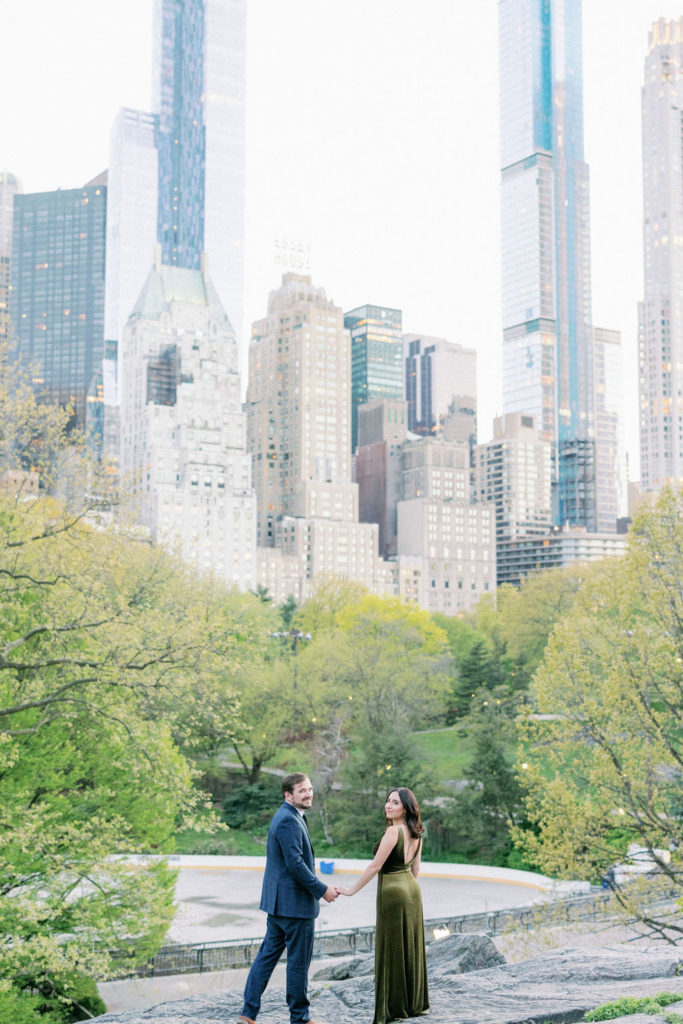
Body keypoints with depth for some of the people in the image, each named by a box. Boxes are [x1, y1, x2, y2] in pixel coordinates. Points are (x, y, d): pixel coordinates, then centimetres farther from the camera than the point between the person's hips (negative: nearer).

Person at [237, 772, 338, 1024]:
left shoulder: (288, 817, 14)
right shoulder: (289, 821, -19)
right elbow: (295, 864, -23)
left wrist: (316, 884, 17)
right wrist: (322, 890, -16)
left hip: (278, 902, 10)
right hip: (295, 903, -10)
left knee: (267, 955, 11)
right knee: (298, 962, 2)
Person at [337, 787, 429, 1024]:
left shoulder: (393, 831, -20)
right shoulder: (416, 833, 6)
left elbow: (375, 866, -18)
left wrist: (352, 890, -10)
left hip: (392, 891, -8)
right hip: (412, 889, 8)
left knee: (391, 949, 1)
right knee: (411, 946, 15)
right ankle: (415, 1002, 23)